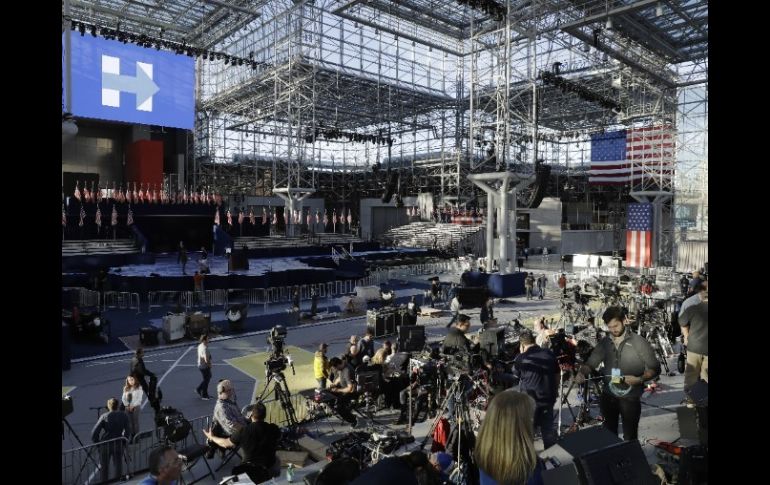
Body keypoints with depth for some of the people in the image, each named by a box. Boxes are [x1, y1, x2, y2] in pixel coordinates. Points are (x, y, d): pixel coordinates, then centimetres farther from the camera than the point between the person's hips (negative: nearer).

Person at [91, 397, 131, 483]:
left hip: (105, 445, -2)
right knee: (119, 466, 13)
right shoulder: (124, 416, -2)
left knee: (105, 467, 13)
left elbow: (94, 433, -11)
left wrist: (97, 443, 3)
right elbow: (128, 431, -1)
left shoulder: (104, 416, -9)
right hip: (119, 445, 2)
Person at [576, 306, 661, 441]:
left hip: (630, 398, -3)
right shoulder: (604, 342, 2)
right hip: (608, 397, 4)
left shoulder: (638, 342, -10)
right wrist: (581, 373, -17)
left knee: (630, 438, 8)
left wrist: (640, 379, -25)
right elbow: (591, 363, 4)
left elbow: (655, 368, -7)